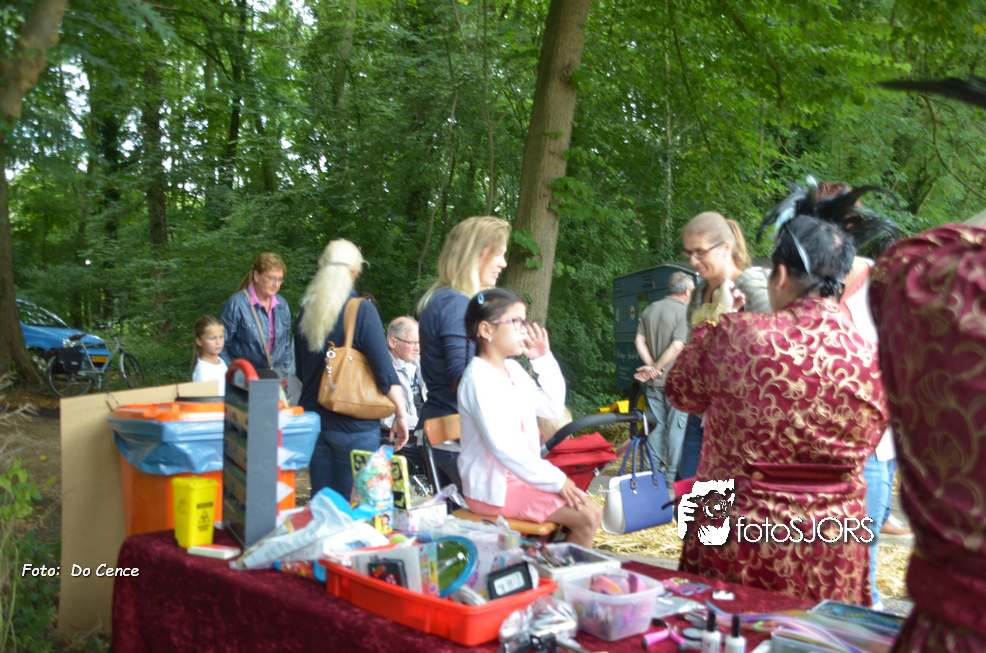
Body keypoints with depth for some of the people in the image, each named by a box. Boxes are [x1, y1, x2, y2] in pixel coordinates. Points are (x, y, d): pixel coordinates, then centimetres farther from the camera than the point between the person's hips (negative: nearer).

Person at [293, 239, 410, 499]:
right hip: (354, 426, -5)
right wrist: (400, 414, -7)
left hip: (314, 419, 6)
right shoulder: (361, 310, -12)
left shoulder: (306, 311, 5)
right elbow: (384, 371, -15)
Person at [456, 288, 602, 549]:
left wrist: (544, 360, 8)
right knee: (585, 518, -16)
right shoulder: (479, 378, -18)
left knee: (593, 511, 3)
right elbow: (501, 445, -24)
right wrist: (556, 480, -20)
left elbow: (553, 407, 19)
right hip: (494, 488, -9)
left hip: (519, 476, 9)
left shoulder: (513, 370, 10)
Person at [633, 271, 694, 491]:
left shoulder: (649, 310, 9)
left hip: (652, 382, 6)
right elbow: (677, 347, -18)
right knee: (676, 426, 1)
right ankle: (673, 476, 4)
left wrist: (651, 366, -3)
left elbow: (639, 341, 6)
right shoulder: (683, 312, -12)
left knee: (656, 425, 12)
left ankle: (656, 473, 16)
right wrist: (656, 368, -11)